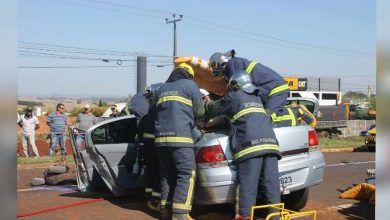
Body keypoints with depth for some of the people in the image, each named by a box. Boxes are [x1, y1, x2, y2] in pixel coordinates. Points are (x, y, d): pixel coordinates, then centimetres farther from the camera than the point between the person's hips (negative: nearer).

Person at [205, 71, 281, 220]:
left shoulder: (234, 97, 11)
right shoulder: (257, 99, 30)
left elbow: (213, 109, 23)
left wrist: (208, 102, 46)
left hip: (251, 145, -6)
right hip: (270, 142, 6)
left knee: (247, 186, -5)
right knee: (271, 184, 6)